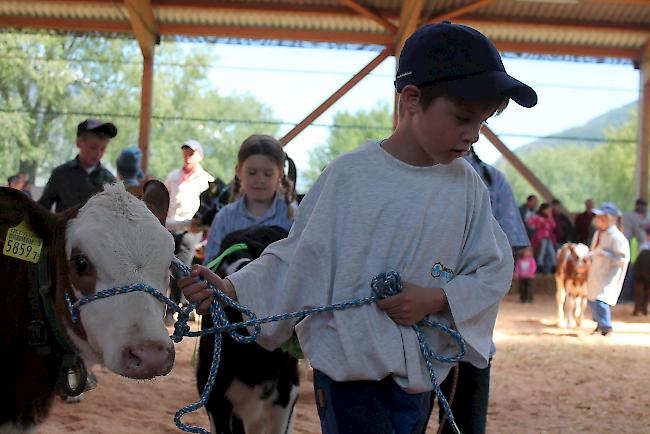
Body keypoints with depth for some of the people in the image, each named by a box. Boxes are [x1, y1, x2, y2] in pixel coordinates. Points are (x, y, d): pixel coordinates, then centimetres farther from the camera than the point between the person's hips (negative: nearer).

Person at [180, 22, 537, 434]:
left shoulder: (467, 185, 0)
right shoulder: (350, 174, -10)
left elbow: (495, 268, 2)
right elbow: (299, 260, -6)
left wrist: (436, 298, -14)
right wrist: (232, 289, -18)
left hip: (418, 371, 4)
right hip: (348, 365, -4)